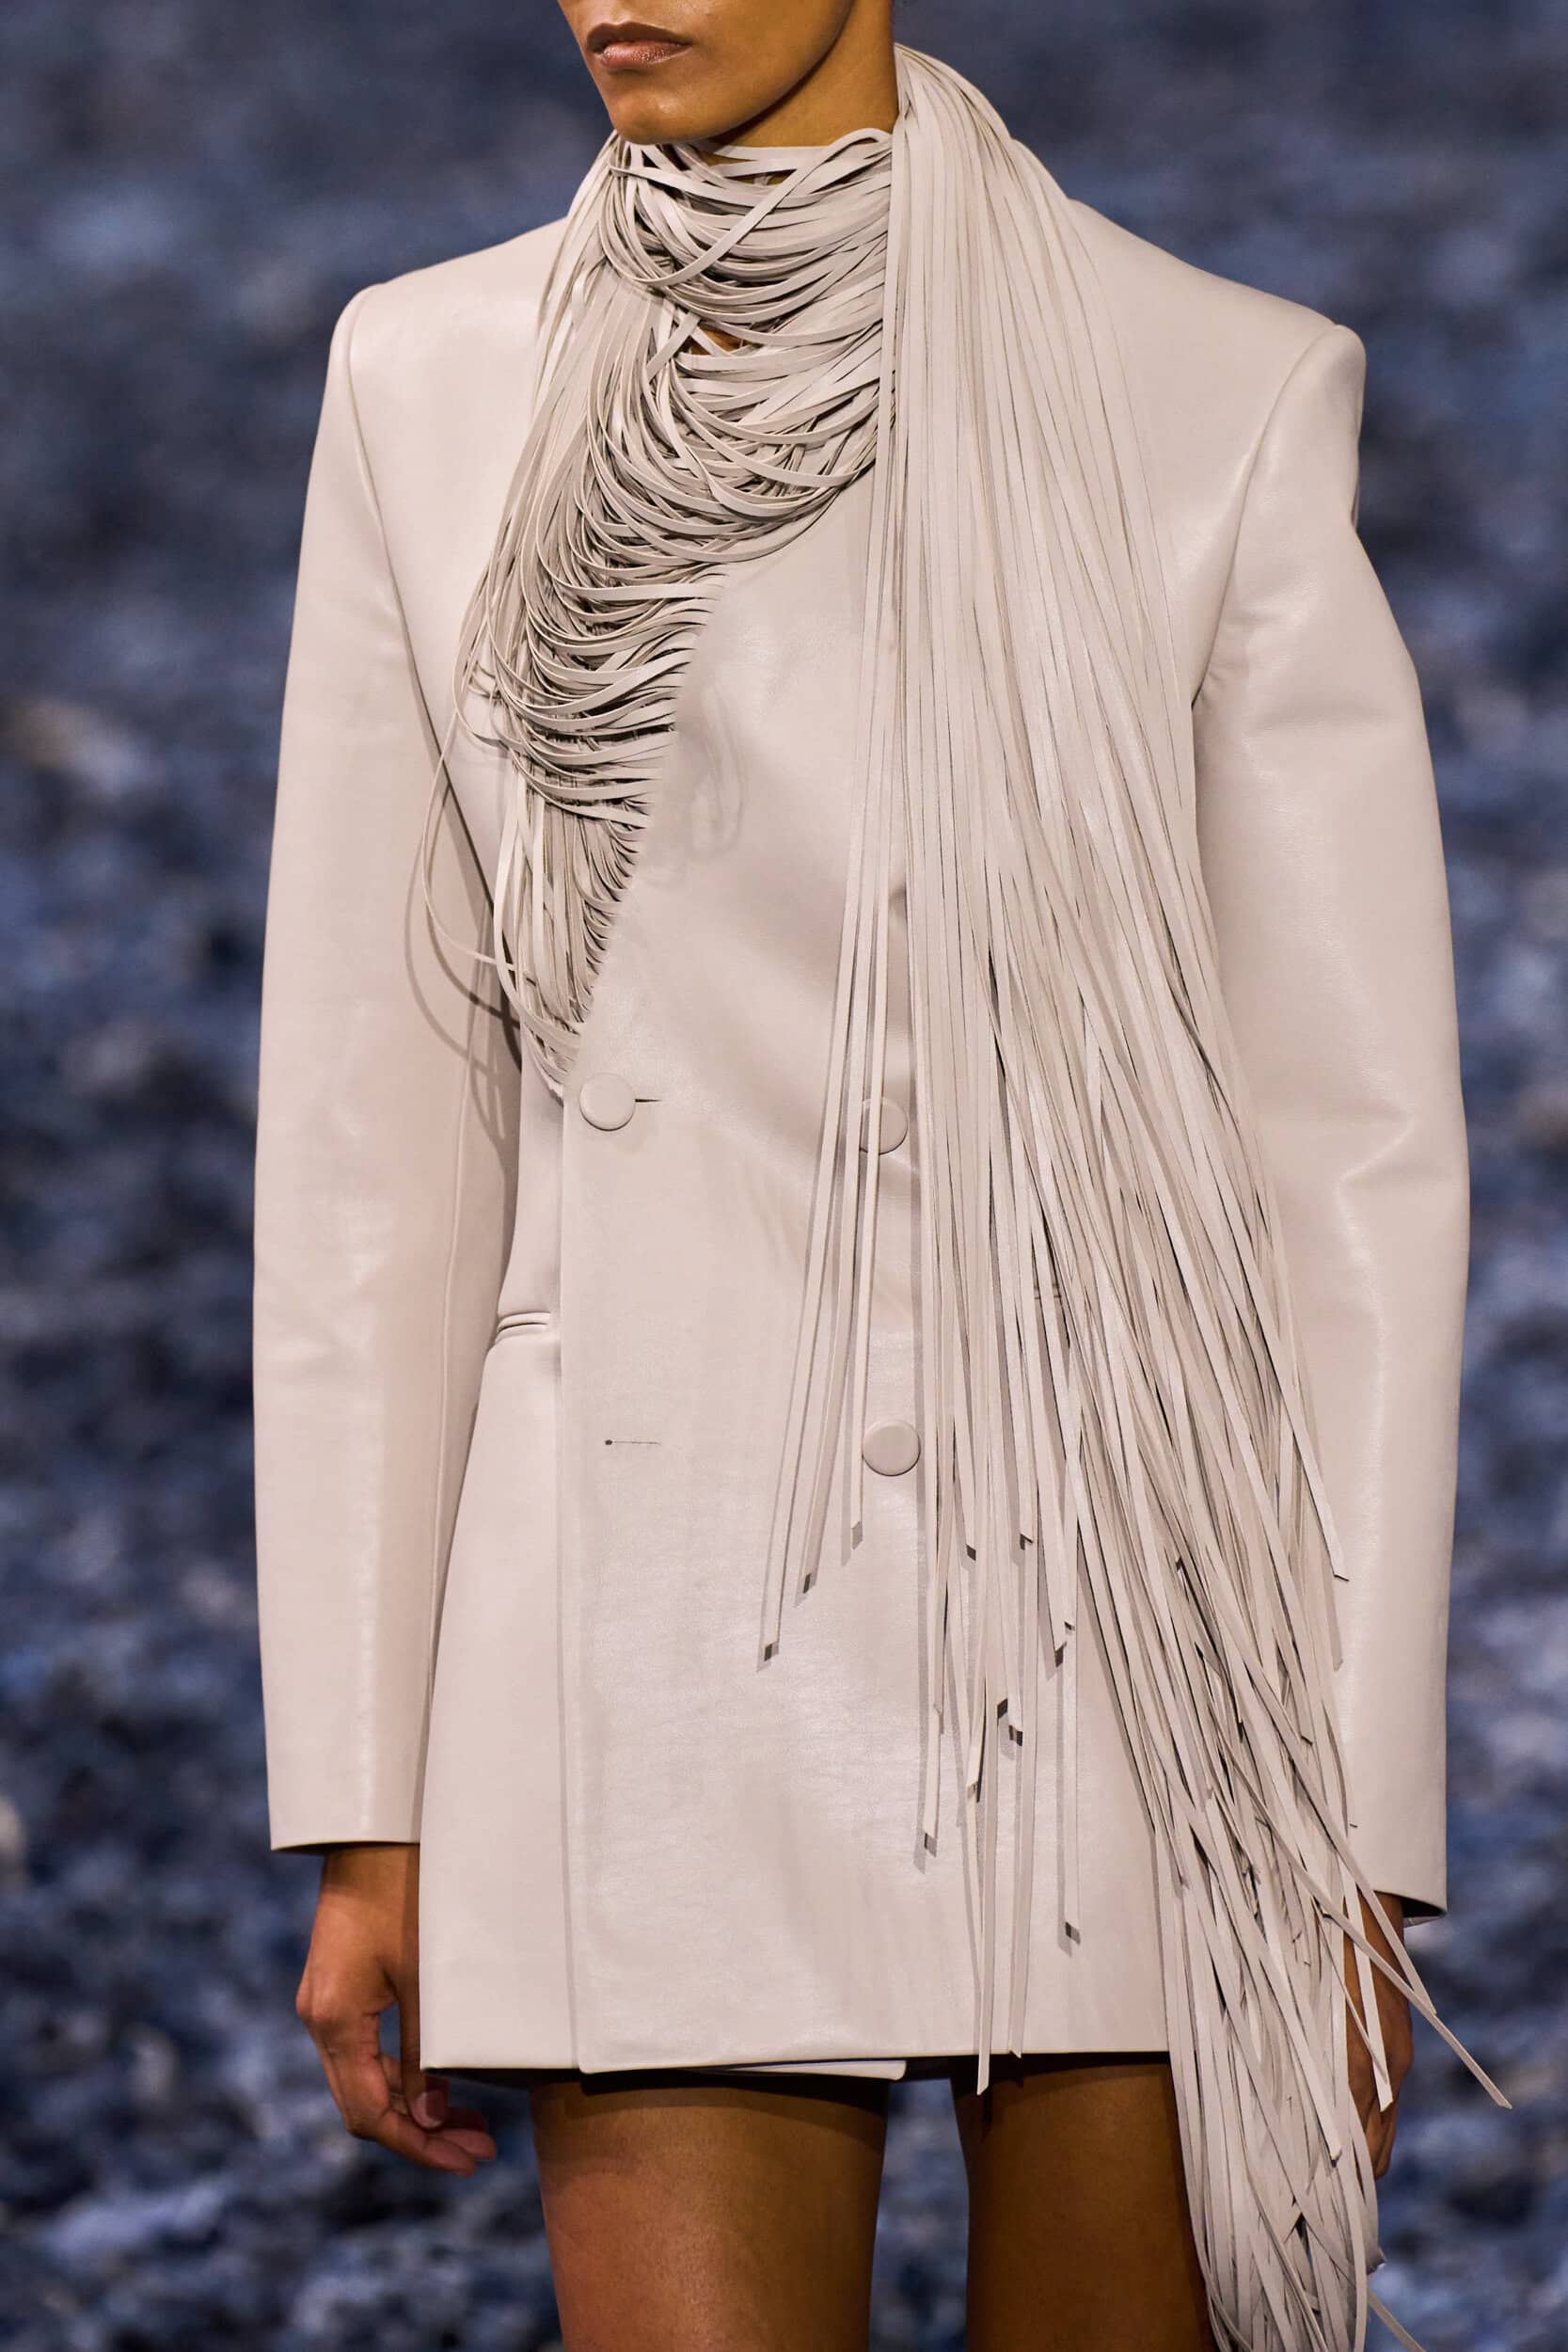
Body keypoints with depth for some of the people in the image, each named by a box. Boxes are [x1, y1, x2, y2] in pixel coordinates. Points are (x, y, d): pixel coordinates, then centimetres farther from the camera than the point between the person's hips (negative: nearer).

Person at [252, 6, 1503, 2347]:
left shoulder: (1222, 396, -3)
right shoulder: (434, 389, 5)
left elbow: (1355, 1140, -2)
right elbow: (379, 1121, 7)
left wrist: (1357, 1820, -5)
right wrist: (364, 1804, 5)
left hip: (1132, 1620, -1)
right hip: (677, 1630, 1)